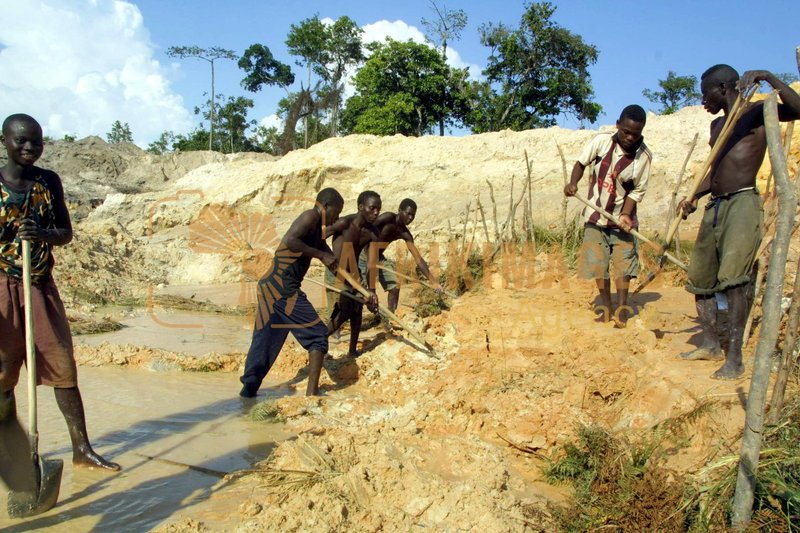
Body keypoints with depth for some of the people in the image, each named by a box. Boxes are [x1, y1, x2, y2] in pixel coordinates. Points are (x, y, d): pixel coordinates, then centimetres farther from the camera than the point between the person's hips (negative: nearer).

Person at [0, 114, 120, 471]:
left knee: (62, 367, 4)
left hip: (42, 287, 3)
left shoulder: (49, 181, 4)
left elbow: (66, 232, 7)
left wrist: (44, 235, -16)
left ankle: (82, 449, 12)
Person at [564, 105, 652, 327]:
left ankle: (621, 310, 3)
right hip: (596, 214, 1)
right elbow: (581, 163, 2)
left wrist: (625, 214, -22)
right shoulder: (601, 141, -13)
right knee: (597, 263, 3)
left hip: (621, 217, -1)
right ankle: (606, 308, 16)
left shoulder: (644, 156, -14)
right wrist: (573, 183, -16)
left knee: (624, 263, -4)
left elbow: (637, 190, -8)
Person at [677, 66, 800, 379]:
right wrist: (694, 198, 13)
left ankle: (734, 358, -16)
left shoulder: (758, 113, 0)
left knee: (732, 278, -19)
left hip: (743, 203, -8)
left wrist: (767, 77, -24)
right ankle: (711, 345, 22)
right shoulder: (717, 125, 22)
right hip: (715, 207, 8)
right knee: (699, 278, 9)